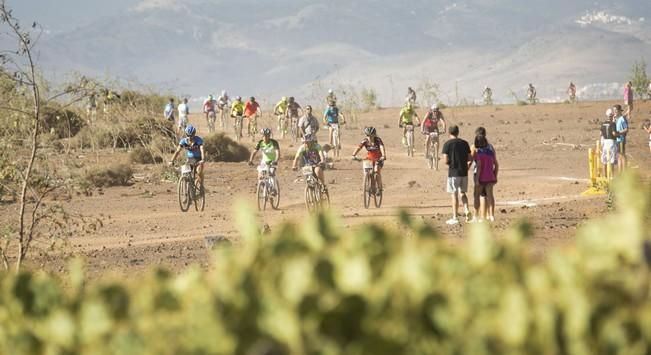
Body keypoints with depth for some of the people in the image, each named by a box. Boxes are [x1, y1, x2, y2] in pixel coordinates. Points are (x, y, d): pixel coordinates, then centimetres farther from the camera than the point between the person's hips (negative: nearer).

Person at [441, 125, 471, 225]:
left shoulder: (447, 144, -8)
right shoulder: (464, 143, 4)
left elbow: (446, 161, -13)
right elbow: (469, 158, 6)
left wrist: (451, 163, 9)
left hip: (453, 172, -4)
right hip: (464, 172, 4)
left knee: (454, 195, 1)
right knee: (462, 193, 17)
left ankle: (455, 218, 3)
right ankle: (466, 210, -3)